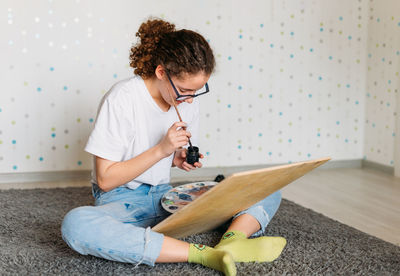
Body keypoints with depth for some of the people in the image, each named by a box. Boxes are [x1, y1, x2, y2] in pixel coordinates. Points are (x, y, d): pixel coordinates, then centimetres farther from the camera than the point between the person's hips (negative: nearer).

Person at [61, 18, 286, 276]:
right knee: (76, 224, -42)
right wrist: (161, 150, -22)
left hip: (166, 196, 5)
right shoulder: (122, 99, -16)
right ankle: (202, 254, -42)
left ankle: (231, 242, -37)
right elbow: (105, 180, -14)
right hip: (123, 200, -5)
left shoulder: (188, 97, 1)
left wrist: (180, 159, -8)